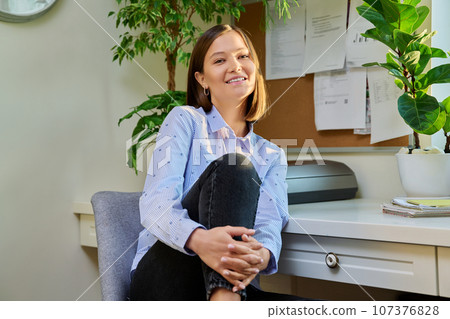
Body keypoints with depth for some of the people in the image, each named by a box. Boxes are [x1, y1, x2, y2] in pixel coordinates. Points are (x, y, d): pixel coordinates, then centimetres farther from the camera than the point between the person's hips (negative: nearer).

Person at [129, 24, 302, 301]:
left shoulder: (271, 155, 17)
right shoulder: (185, 120, 5)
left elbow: (271, 222, -1)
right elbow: (156, 202, -11)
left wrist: (262, 254, -29)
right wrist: (199, 239, -36)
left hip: (232, 285, 3)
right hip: (164, 275, -2)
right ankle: (224, 303, -40)